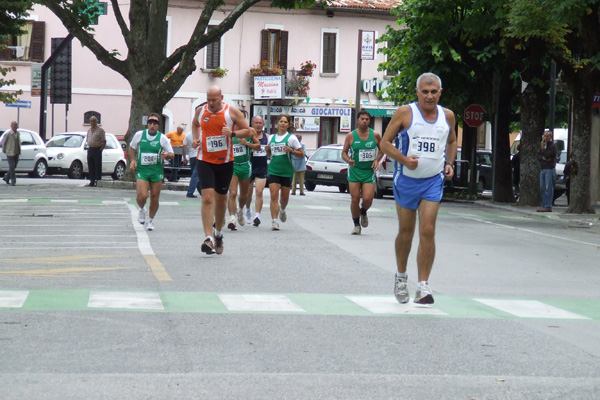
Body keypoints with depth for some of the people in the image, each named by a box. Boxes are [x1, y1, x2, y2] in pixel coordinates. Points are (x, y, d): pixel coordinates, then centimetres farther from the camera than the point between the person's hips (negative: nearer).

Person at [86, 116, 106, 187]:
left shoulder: (100, 130, -4)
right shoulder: (89, 130, 15)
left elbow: (104, 141, -7)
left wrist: (100, 149, -12)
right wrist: (89, 148, 11)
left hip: (97, 150, -6)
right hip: (90, 149, 6)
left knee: (97, 167, -5)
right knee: (90, 167, 6)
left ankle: (98, 181, -4)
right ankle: (92, 181, 10)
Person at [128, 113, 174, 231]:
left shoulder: (162, 138, 0)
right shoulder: (139, 135, 1)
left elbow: (171, 154, 5)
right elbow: (132, 148, 18)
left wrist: (166, 156, -18)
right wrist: (133, 160, 3)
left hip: (157, 171, 1)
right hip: (141, 170, -1)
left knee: (155, 198, 4)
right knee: (142, 196, -16)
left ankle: (151, 220, 26)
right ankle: (141, 209, 20)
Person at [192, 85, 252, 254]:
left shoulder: (232, 112, -3)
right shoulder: (200, 111, 4)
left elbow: (247, 131, 2)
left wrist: (232, 133, -17)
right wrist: (196, 139, 7)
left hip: (225, 162, 0)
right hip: (205, 161, 0)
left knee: (221, 199, 13)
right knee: (207, 198, -15)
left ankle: (218, 233, 36)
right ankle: (209, 238, -20)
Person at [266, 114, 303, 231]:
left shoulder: (291, 138, 0)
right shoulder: (271, 138, 10)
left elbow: (301, 154, 0)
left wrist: (291, 150, -17)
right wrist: (267, 150, -1)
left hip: (287, 171, -1)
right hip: (273, 170, 1)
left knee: (284, 197, 11)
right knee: (274, 196, -11)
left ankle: (282, 210, 43)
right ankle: (274, 221, -13)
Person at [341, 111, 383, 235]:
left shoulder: (375, 135, 1)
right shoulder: (351, 136, -1)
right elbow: (344, 152, 5)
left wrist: (377, 160, -3)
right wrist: (348, 160, -16)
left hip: (369, 172, 0)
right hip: (354, 171, 0)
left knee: (368, 199, -10)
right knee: (355, 199, -2)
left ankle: (363, 212, 26)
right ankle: (356, 225, 16)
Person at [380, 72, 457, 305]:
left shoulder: (447, 116, 4)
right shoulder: (405, 113, -7)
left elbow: (452, 141, 22)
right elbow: (385, 142, -5)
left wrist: (449, 163, 5)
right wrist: (404, 160, -20)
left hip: (433, 181, 1)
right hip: (406, 179, -1)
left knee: (427, 231, -10)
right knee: (406, 231, 9)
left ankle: (423, 285, -7)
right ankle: (401, 277, 31)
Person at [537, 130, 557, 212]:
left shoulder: (553, 145, -6)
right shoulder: (543, 145, 18)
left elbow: (547, 155, -18)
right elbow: (538, 156, 10)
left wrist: (543, 147, -11)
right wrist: (544, 158, -9)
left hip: (550, 169, -8)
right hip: (542, 169, 8)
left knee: (548, 188, -10)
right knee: (542, 189, 9)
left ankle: (548, 207, -12)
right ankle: (544, 206, 13)